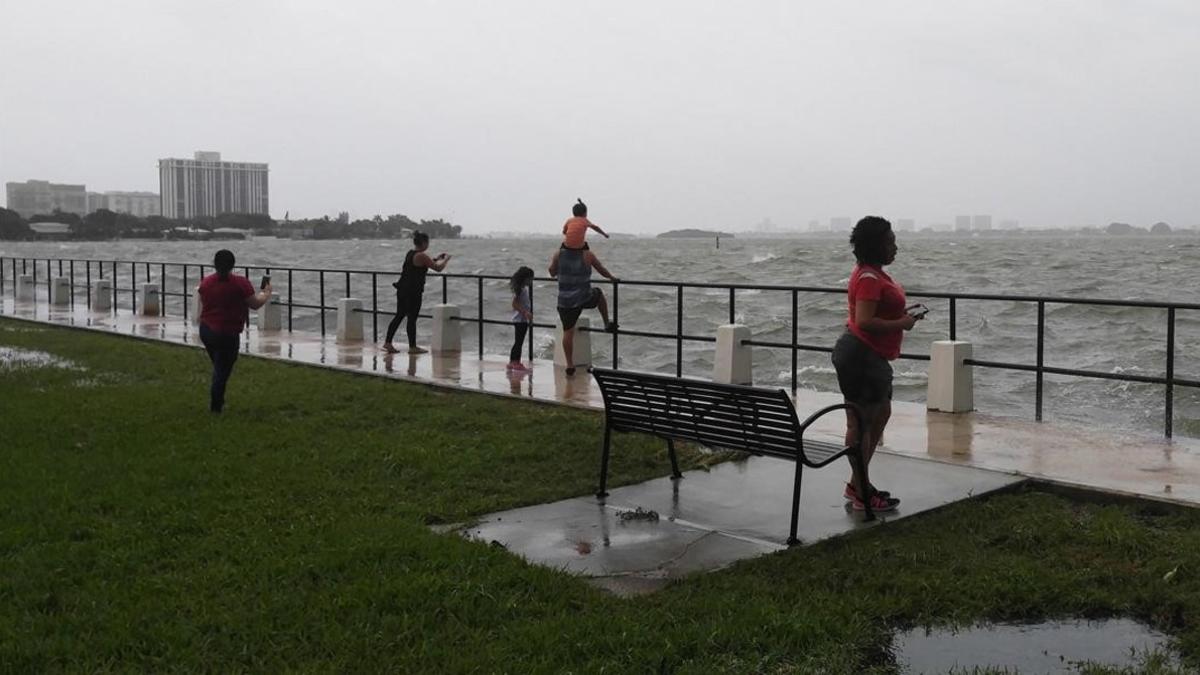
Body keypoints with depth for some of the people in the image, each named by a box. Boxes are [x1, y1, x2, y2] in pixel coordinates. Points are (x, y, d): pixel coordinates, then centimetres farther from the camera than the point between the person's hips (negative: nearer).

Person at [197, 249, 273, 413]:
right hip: (227, 334, -6)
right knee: (223, 370, 7)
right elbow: (255, 304, -9)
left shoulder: (205, 282, 4)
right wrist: (266, 293, 9)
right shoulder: (240, 283, -14)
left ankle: (217, 402, 24)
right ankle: (215, 406, 13)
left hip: (206, 330, 6)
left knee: (218, 367, 21)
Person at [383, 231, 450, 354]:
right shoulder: (422, 256, -14)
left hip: (402, 289, 9)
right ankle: (412, 347, 5)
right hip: (413, 292, -9)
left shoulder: (410, 253, 13)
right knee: (412, 319, -2)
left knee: (399, 316, 14)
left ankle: (387, 343, 14)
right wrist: (445, 259, 5)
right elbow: (438, 268, -13)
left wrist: (436, 258, 29)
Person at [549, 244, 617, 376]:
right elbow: (602, 271, 6)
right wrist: (612, 277, 25)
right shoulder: (587, 255, -5)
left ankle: (570, 365, 7)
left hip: (565, 301, 1)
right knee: (599, 293, 32)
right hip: (585, 298, -1)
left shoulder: (558, 254, -2)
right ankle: (607, 324, 34)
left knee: (568, 332, 8)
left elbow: (552, 273, 10)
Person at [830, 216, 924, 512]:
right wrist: (901, 324, -16)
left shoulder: (873, 274, 14)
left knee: (881, 413, 18)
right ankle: (861, 494, 5)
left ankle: (857, 484, 26)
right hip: (860, 356, -11)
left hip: (871, 357, 11)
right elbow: (864, 321, -27)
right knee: (860, 422, -3)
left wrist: (902, 313, 12)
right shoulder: (869, 278, -19)